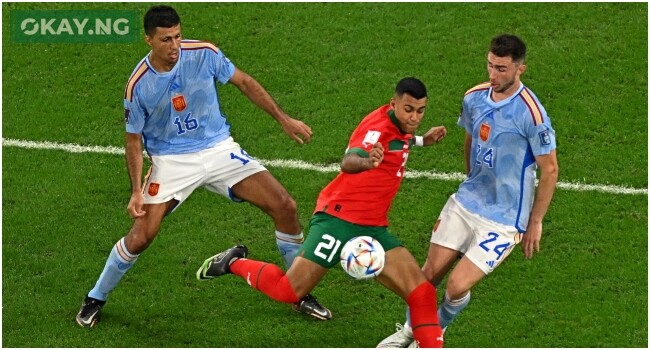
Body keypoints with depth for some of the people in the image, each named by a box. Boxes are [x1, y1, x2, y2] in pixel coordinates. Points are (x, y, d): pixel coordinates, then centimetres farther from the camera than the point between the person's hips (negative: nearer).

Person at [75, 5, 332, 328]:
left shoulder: (204, 54, -12)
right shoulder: (139, 85, -15)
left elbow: (245, 83, 3)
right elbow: (133, 140, -5)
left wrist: (284, 119, 2)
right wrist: (136, 191, -14)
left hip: (219, 148, 2)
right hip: (171, 161, -2)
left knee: (284, 207, -9)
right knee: (141, 235, -16)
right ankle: (94, 300, 10)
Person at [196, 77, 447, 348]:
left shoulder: (398, 126, 7)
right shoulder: (379, 126, -20)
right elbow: (348, 162, -42)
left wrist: (419, 141, 29)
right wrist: (366, 162, -63)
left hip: (373, 229, 8)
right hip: (340, 219, -8)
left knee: (421, 293, -8)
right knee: (287, 291, -6)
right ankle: (234, 262, 20)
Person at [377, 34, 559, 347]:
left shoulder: (531, 114, -23)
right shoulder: (474, 97, -4)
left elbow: (549, 169, -12)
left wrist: (535, 223, -7)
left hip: (504, 218, -5)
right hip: (465, 202, 6)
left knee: (458, 285, -11)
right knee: (430, 273, 5)